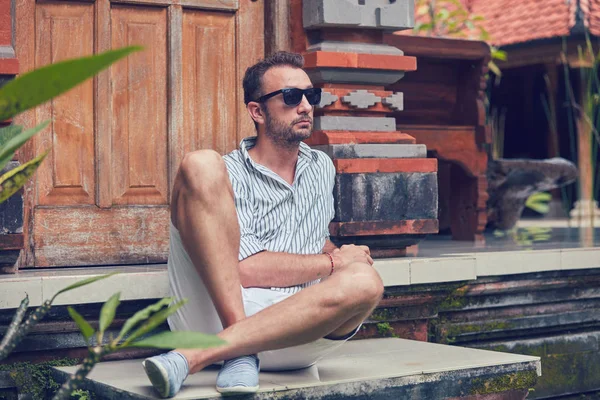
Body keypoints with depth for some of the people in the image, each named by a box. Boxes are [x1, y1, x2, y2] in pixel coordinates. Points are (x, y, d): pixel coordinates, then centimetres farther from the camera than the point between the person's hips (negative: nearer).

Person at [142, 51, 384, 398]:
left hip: (294, 329, 4)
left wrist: (340, 254, 18)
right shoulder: (230, 174, 4)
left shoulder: (322, 168, 25)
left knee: (364, 281, -30)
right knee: (202, 165, -19)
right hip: (217, 313, -3)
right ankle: (240, 354, -26)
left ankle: (193, 357, -30)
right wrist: (333, 262, -2)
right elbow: (243, 267, -10)